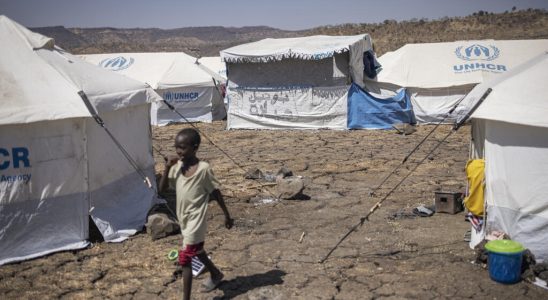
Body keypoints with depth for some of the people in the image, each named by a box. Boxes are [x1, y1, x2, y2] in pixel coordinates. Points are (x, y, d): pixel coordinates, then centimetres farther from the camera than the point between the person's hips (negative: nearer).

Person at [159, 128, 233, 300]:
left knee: (184, 259, -9)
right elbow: (162, 190, -2)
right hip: (184, 219, 7)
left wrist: (227, 216, -2)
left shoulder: (203, 169, -18)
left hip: (196, 221, -7)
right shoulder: (177, 166, -3)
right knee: (196, 252, 26)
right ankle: (216, 274, 50)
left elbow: (216, 193, -9)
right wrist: (167, 168, -15)